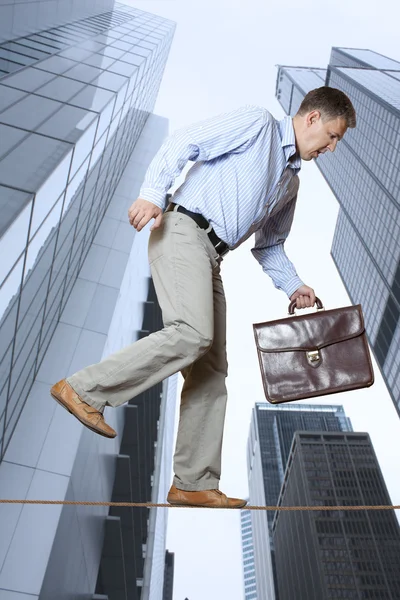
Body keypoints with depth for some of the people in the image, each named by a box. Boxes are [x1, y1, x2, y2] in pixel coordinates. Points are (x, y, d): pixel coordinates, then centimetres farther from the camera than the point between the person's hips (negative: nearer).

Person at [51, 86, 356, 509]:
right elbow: (183, 142, -5)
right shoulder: (258, 123, 5)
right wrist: (153, 193, -19)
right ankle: (85, 390, -13)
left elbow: (269, 244, 31)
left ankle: (193, 484, 8)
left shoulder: (290, 180, 28)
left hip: (211, 259, 8)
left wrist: (293, 285, 17)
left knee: (210, 375, 1)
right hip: (183, 232, -8)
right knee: (193, 333, -29)